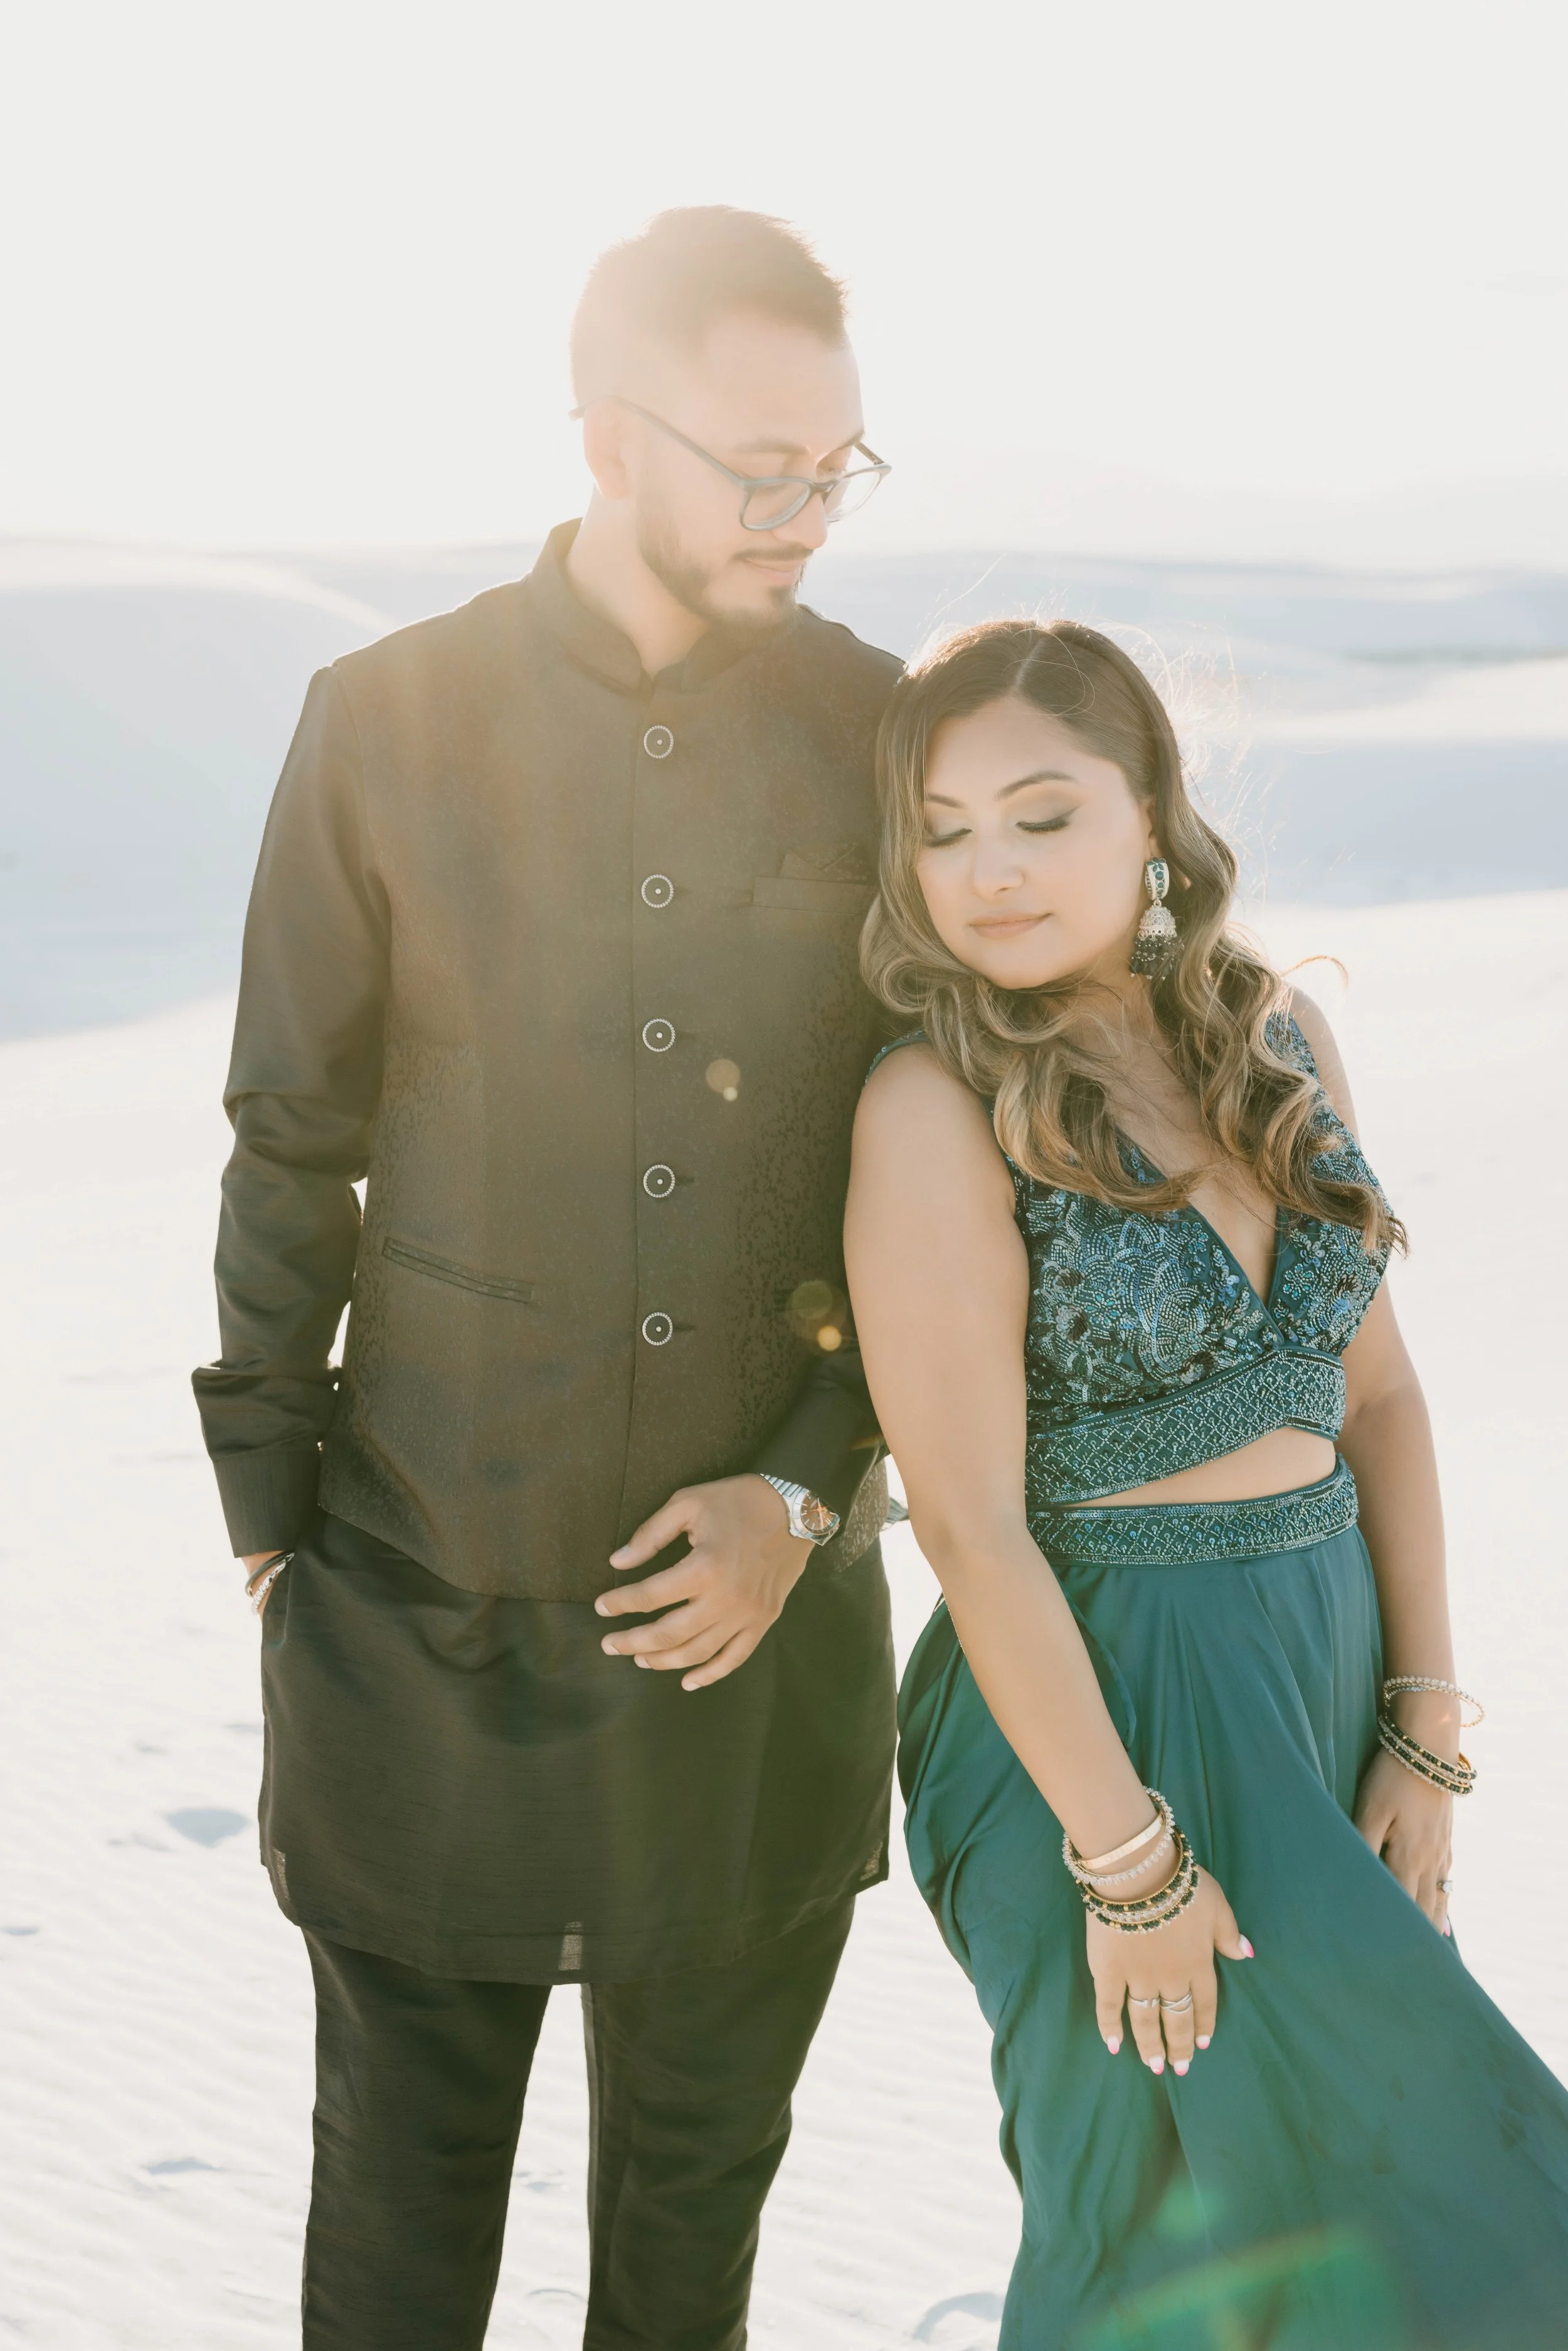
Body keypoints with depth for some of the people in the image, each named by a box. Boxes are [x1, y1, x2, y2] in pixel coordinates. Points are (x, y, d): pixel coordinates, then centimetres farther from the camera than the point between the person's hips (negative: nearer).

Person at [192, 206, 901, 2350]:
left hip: (763, 1609, 1)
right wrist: (270, 1526, 2)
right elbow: (294, 1149, 1)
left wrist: (808, 1490, -10)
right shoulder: (387, 727, -5)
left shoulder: (884, 739, -3)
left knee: (700, 2172, 18)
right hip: (430, 1606, -1)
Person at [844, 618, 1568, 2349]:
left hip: (1327, 1674, 6)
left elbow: (1376, 1395, 7)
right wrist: (1132, 1862, -15)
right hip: (1093, 1706, -6)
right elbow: (972, 1522, -16)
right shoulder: (942, 1110, -15)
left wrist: (1424, 1736, 3)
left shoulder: (1278, 1043, 3)